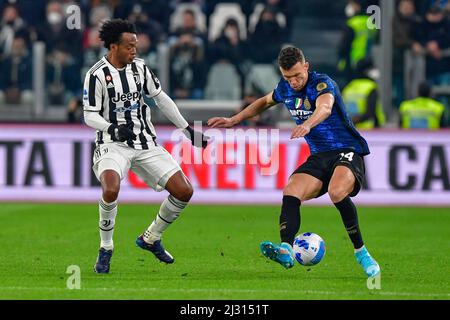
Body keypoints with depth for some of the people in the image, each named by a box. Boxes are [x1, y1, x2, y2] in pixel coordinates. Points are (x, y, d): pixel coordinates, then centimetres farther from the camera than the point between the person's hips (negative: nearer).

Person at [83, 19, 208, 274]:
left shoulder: (139, 67, 6)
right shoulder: (97, 75, -10)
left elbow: (161, 98, 16)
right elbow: (90, 116, -9)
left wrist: (187, 129, 17)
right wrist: (114, 129, -28)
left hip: (145, 143, 6)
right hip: (114, 144, -6)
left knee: (184, 191, -4)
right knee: (111, 190, -35)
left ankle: (151, 238, 18)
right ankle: (106, 249, -12)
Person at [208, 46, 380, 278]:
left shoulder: (323, 84, -16)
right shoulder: (285, 89, 7)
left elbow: (325, 107, -40)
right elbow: (265, 102, 30)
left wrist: (307, 125, -61)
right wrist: (234, 120, 24)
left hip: (347, 152, -6)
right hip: (318, 156, 6)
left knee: (337, 192, -36)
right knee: (291, 192, -22)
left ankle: (361, 252, -20)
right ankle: (286, 250, -40)